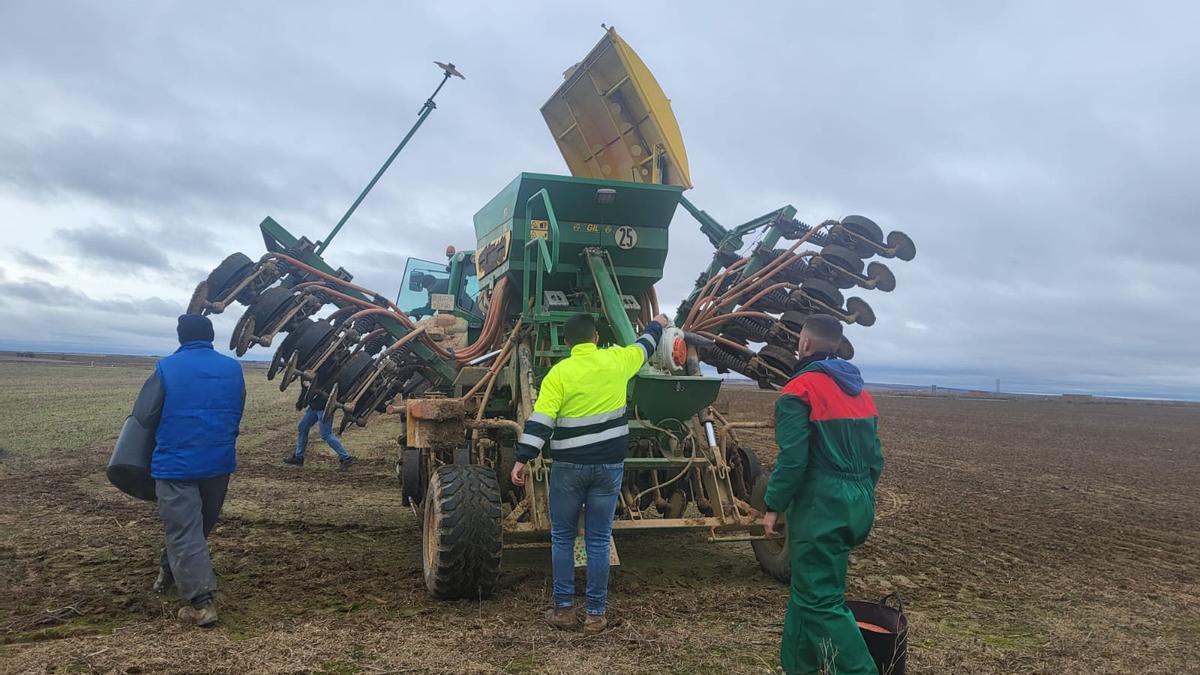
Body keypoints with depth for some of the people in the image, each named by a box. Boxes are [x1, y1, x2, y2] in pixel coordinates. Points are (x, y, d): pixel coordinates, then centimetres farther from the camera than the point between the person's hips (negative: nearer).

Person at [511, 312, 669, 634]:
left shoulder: (559, 373, -7)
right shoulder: (616, 360, 1)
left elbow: (540, 421, -14)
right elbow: (642, 347, 22)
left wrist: (522, 458, -12)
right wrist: (657, 326, 42)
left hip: (569, 467, -2)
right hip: (609, 465, 2)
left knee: (562, 538, 12)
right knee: (598, 540, 8)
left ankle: (564, 609, 14)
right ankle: (595, 614, 13)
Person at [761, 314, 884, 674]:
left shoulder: (801, 390, -12)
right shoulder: (860, 391, 13)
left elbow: (792, 459, -18)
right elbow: (875, 457, 15)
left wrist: (773, 506, -9)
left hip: (820, 508, -9)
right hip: (858, 506, 9)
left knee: (821, 600, -2)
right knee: (810, 587, 18)